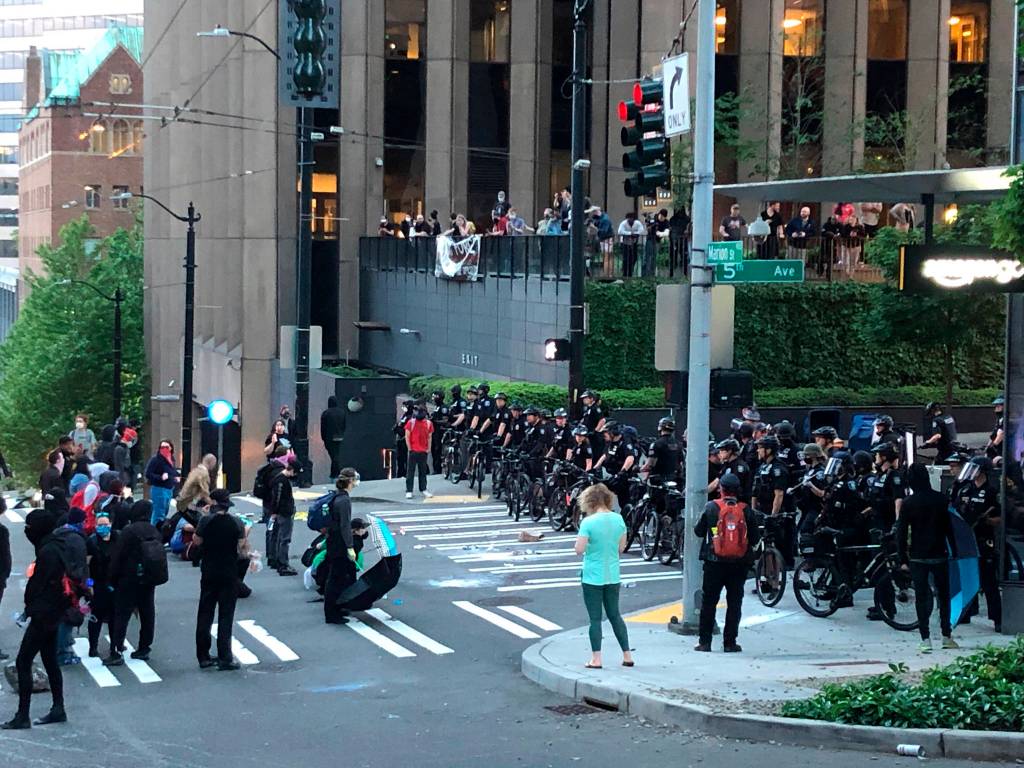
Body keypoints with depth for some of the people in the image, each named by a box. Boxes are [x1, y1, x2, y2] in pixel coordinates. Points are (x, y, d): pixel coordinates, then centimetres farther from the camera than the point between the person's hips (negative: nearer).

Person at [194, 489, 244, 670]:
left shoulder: (206, 521, -10)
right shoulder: (236, 523, -9)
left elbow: (197, 541, -3)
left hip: (209, 573, 1)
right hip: (230, 574, -1)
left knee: (205, 615, 11)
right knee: (226, 616, 4)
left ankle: (203, 657, 13)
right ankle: (225, 659, 1)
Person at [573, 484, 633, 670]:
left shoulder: (588, 522, -16)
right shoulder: (618, 519, -1)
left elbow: (579, 549, -17)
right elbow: (621, 548, 6)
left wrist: (580, 540, 2)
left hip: (593, 576, -5)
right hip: (613, 576, 5)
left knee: (595, 618, 3)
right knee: (615, 615, 16)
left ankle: (596, 659, 4)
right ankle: (627, 656, 18)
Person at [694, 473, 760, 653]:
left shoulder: (711, 508, -7)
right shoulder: (747, 511, -4)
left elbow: (699, 531, 0)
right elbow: (755, 539, -1)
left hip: (714, 563, -1)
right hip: (739, 564, 1)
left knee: (708, 601, 8)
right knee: (734, 603, 9)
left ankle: (704, 642, 7)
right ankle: (730, 642, 9)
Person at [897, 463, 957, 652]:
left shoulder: (909, 504, -8)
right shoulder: (940, 500, -2)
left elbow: (901, 533, -7)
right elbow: (949, 527, 2)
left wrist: (903, 559, -1)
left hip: (918, 557, -2)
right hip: (940, 555, 2)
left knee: (922, 597, 3)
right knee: (944, 595, 15)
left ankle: (925, 640, -2)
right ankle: (946, 636, 18)